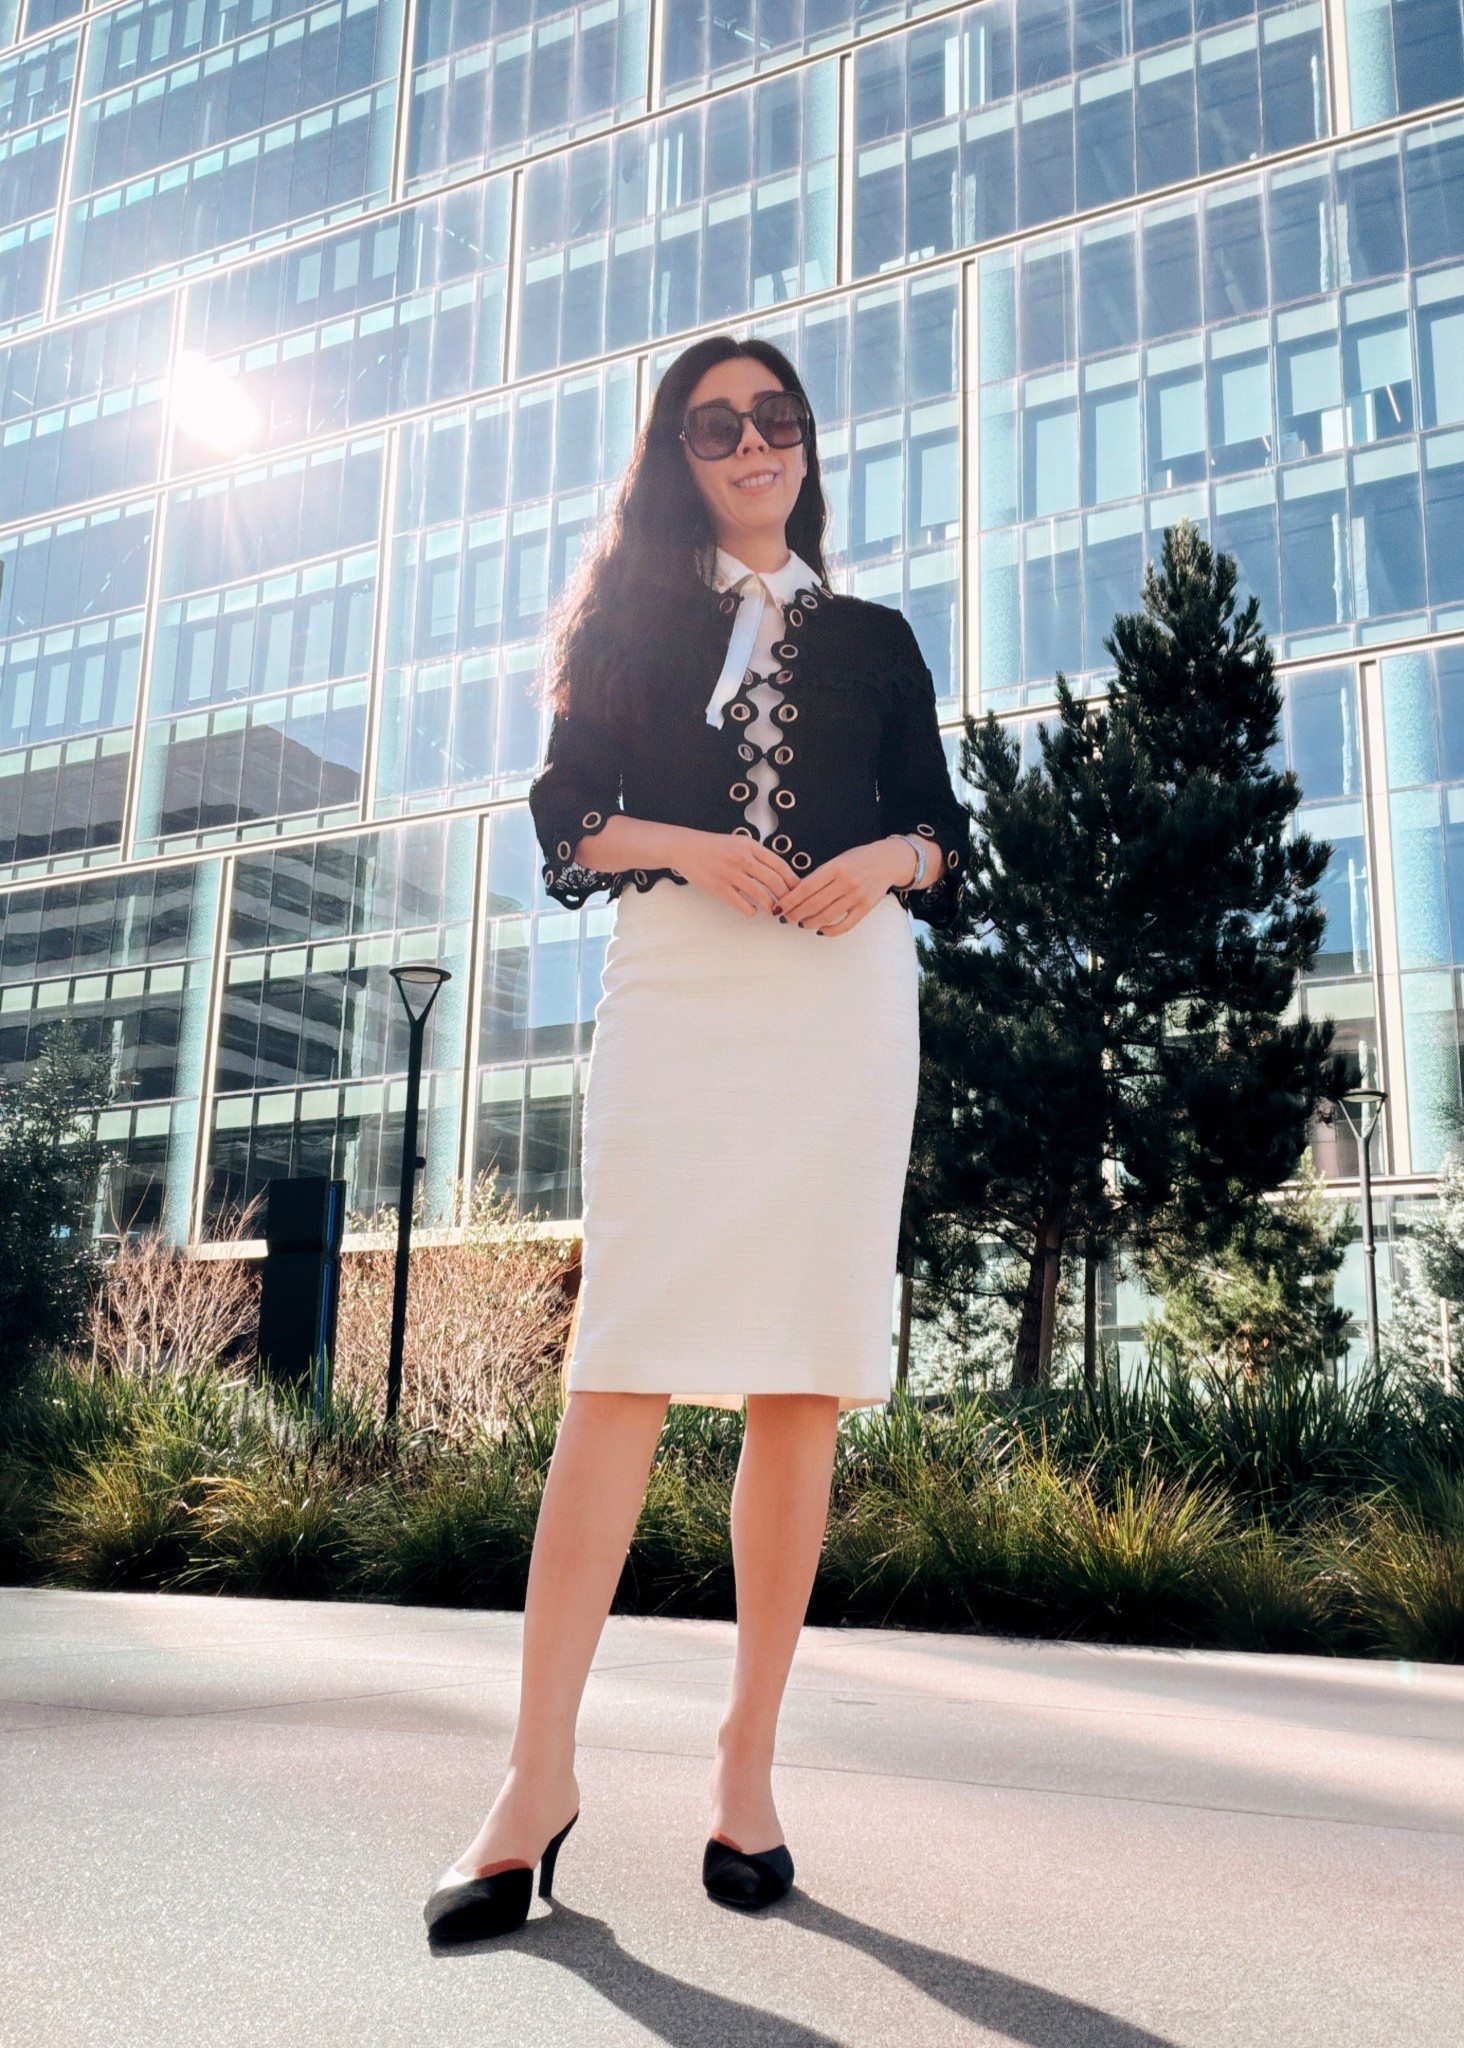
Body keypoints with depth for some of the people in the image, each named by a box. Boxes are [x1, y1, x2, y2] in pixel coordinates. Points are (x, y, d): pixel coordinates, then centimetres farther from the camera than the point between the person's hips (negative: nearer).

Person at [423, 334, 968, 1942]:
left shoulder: (873, 639, 22)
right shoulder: (632, 618, 19)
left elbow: (943, 826, 16)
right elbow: (561, 817, 9)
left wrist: (889, 859, -7)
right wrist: (685, 845, -9)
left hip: (841, 998, 2)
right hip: (676, 984, -1)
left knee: (804, 1378, -4)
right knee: (628, 1362, -13)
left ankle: (747, 1759, 4)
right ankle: (538, 1777, -11)